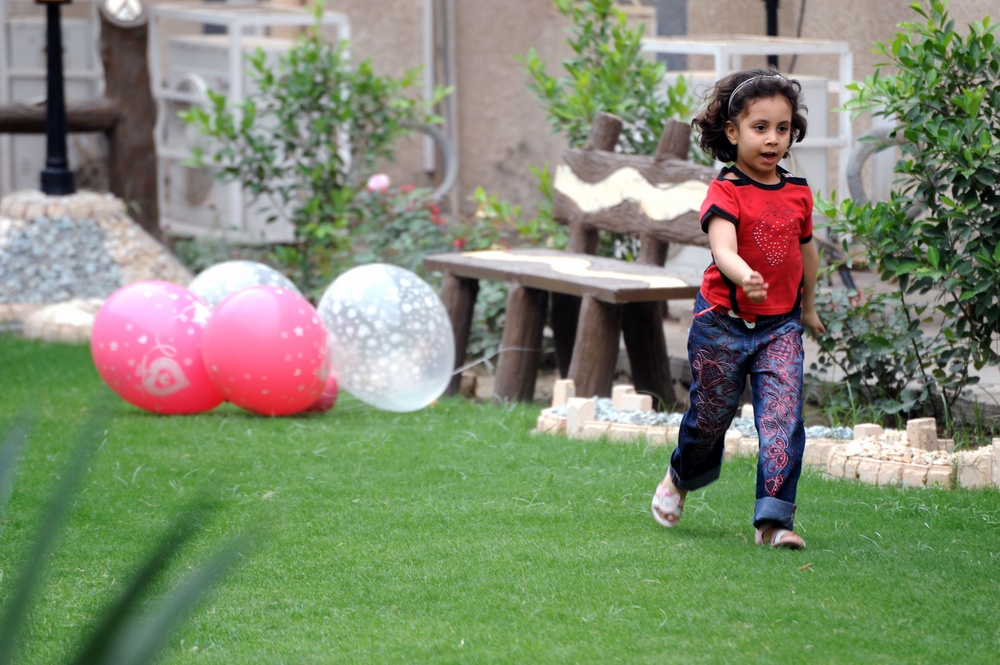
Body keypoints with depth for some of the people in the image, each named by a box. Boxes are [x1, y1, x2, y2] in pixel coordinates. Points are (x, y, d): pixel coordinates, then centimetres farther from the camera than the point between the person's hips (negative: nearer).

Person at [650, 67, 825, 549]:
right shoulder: (725, 192, -13)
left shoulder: (797, 194, 4)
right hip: (723, 323, -3)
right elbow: (722, 248, -30)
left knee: (783, 418, -11)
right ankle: (681, 477, 41)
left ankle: (774, 518, -10)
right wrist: (745, 278, -51)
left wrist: (808, 306, 32)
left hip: (780, 327, 3)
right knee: (711, 415, 10)